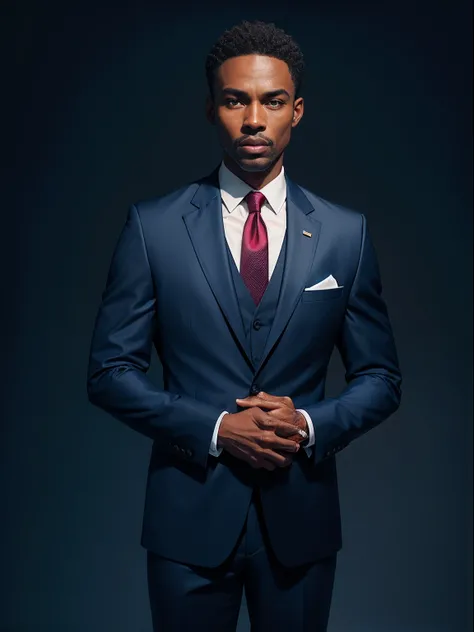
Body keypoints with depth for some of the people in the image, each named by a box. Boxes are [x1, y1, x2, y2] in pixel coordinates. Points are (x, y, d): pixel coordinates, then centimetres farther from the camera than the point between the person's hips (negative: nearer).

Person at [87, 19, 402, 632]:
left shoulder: (346, 233, 0)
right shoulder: (153, 226, -4)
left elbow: (380, 378, 5)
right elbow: (109, 370, -4)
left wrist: (312, 424, -13)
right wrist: (214, 428, -15)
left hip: (301, 519, 2)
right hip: (189, 516, -1)